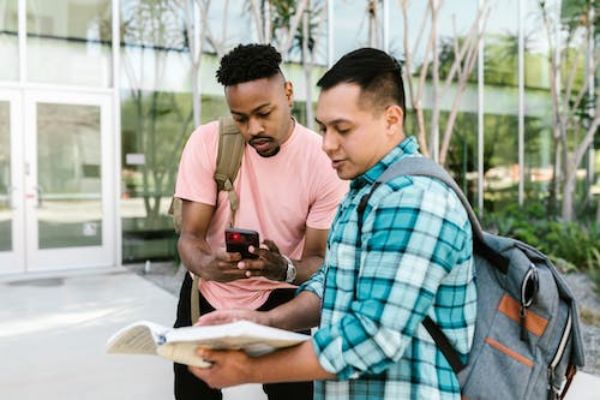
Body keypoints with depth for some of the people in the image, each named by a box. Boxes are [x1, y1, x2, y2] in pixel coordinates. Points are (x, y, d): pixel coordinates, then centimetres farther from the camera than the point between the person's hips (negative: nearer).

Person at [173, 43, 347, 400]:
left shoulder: (324, 161, -19)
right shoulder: (207, 142, -17)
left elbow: (319, 260, -16)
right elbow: (190, 236, -17)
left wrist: (286, 270, -39)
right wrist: (207, 265, -40)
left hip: (279, 300, -1)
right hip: (208, 295, 2)